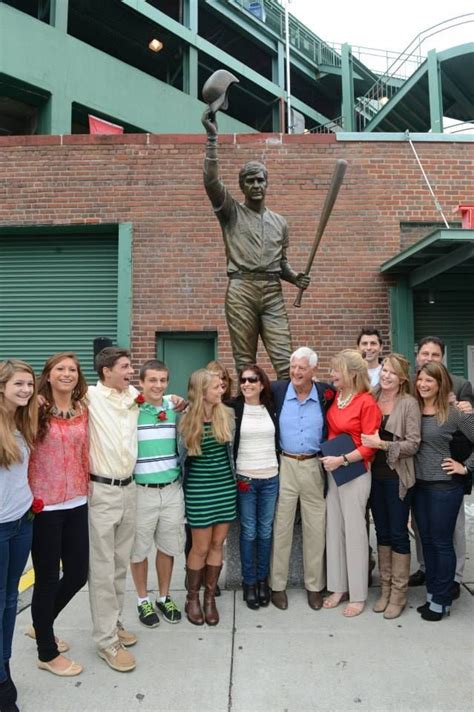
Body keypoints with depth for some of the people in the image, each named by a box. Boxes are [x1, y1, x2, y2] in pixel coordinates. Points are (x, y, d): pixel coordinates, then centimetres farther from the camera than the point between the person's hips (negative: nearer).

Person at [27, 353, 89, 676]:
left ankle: (41, 626, 42)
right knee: (48, 578, 8)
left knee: (78, 574, 14)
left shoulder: (83, 410, 5)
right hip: (45, 506, -5)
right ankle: (47, 653, 30)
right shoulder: (37, 409, -10)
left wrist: (88, 490, 11)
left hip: (77, 503, 6)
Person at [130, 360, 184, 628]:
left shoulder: (175, 408, 4)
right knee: (139, 548, 11)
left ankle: (165, 597, 36)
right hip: (141, 491, -4)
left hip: (172, 489, 4)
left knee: (168, 546, 16)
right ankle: (143, 600, 32)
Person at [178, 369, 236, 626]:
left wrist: (234, 478, 11)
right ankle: (192, 598, 26)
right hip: (199, 489, -3)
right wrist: (183, 483, 3)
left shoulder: (227, 416, -1)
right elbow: (182, 456, 2)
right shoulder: (187, 420, -9)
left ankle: (210, 597, 26)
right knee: (201, 547, 5)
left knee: (217, 544, 9)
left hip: (225, 487, 3)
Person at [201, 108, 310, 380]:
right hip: (241, 290, -3)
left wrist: (295, 277, 3)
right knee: (245, 362, -1)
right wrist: (213, 137, -11)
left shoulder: (280, 222, 20)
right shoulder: (232, 212, 9)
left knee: (285, 359, -6)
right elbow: (211, 181, -7)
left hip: (273, 292, 3)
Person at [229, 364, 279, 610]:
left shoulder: (271, 408, 3)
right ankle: (249, 582, 21)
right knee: (248, 532, 5)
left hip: (271, 478, 2)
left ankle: (263, 580, 26)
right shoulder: (233, 408, -5)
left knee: (266, 531, 11)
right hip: (244, 478, -2)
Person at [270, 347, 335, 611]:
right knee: (281, 526, 8)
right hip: (284, 466, 0)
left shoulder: (326, 393, -3)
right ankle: (278, 585, 23)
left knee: (316, 528, 10)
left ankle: (315, 585, 27)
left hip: (314, 467, 1)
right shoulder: (277, 390, -4)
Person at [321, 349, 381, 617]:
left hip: (354, 472, -6)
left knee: (354, 531, 4)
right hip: (332, 469, 6)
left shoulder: (367, 403, -14)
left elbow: (369, 446, -13)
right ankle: (338, 587, 27)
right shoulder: (333, 398, 4)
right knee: (334, 529, 12)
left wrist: (342, 460, -18)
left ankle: (358, 595, 20)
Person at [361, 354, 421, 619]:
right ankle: (385, 588, 28)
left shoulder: (409, 403, -10)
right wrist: (366, 445, -4)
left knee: (398, 532, 5)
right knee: (382, 531, 14)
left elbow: (413, 444, -13)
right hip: (375, 475, 4)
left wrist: (381, 444, -21)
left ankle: (399, 593, 21)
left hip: (397, 477, -4)